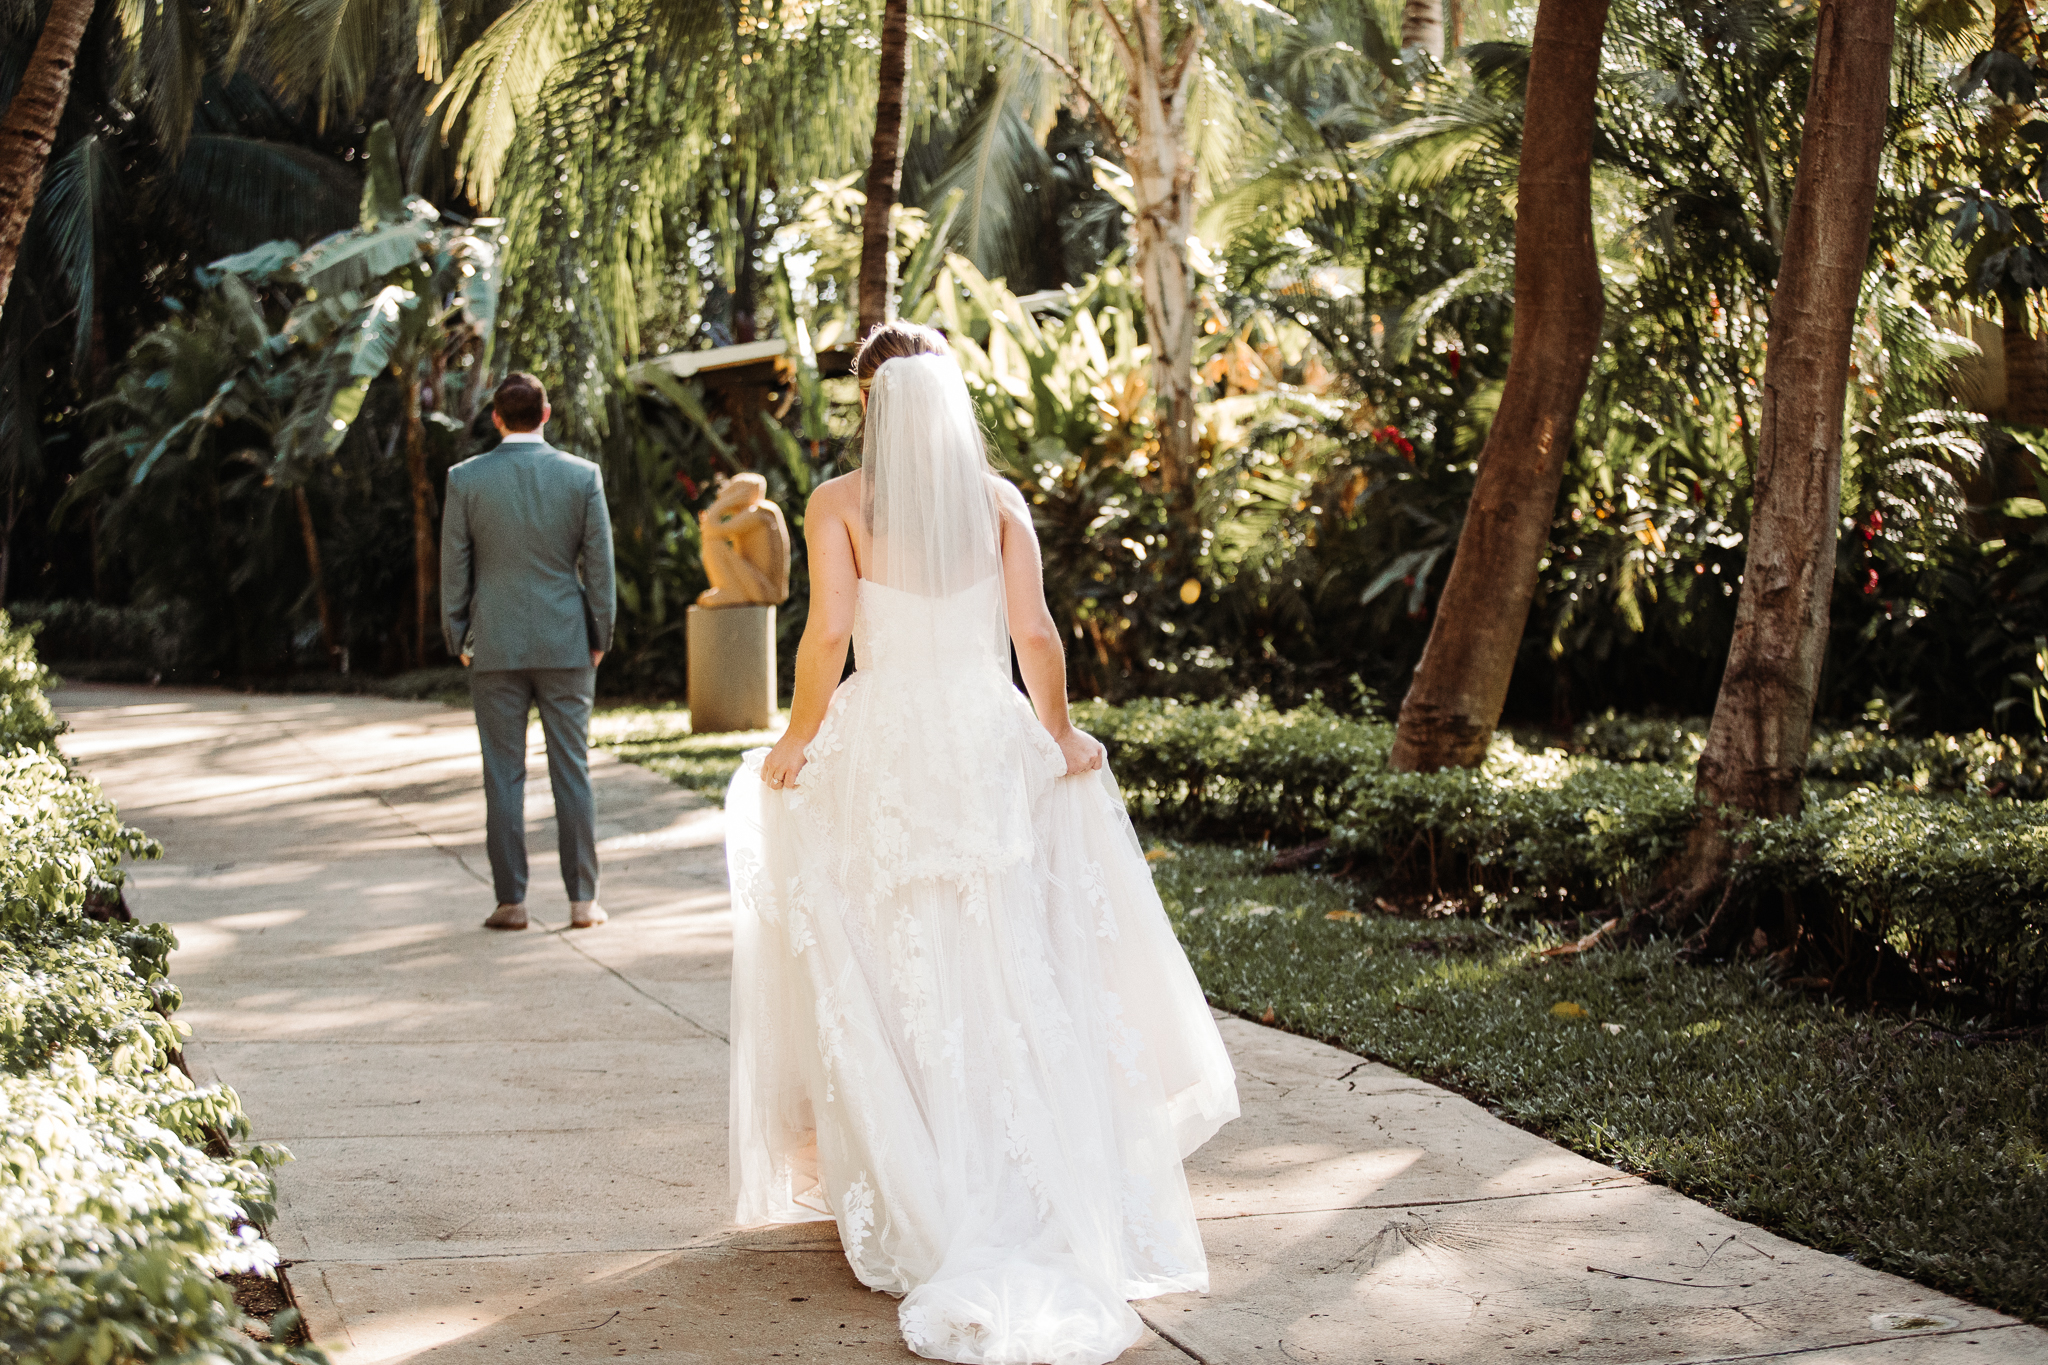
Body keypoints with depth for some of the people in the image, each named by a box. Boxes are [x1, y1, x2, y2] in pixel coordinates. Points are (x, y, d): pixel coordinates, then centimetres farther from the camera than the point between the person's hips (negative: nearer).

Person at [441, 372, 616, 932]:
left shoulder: (465, 479, -4)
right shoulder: (583, 475, -3)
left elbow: (453, 569, -1)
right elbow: (600, 564, -2)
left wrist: (458, 641, 9)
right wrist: (600, 636, 8)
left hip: (495, 647, 0)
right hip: (566, 644, 0)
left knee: (503, 776, 5)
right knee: (572, 773, 5)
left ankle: (511, 901, 7)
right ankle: (583, 900, 6)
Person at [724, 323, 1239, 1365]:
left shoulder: (840, 503, -4)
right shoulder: (999, 499, 2)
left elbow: (829, 632, -11)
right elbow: (1034, 633, -2)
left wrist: (796, 739, 1)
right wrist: (1057, 734, 11)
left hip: (879, 747, -2)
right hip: (987, 742, 2)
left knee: (891, 983, 8)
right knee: (1005, 979, 6)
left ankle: (914, 1218, 13)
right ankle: (1027, 1208, 9)